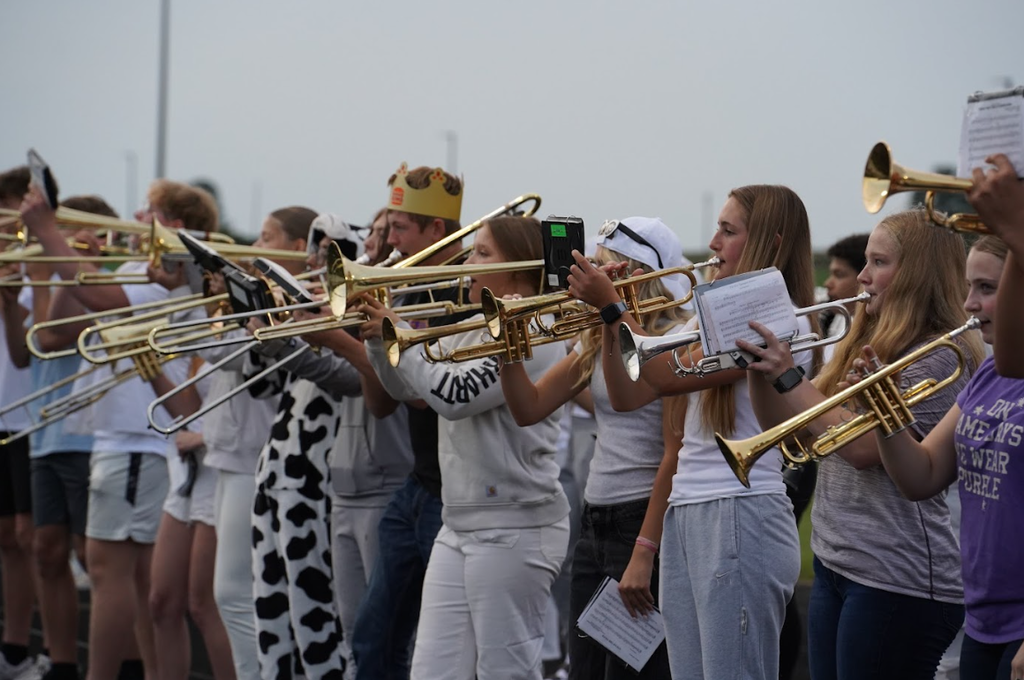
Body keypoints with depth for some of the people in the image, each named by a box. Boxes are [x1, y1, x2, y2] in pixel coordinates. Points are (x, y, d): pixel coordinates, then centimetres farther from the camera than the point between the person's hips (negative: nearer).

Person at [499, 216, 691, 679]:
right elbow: (529, 408, 13)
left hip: (645, 521, -8)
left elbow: (675, 458, -16)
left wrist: (645, 553, -20)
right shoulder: (596, 341, 12)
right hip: (594, 524, 8)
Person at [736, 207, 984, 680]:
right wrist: (759, 367, 0)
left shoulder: (943, 355, -12)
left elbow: (864, 447, -20)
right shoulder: (864, 345, 16)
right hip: (834, 566, 9)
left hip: (896, 581, -9)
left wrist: (789, 376, -18)